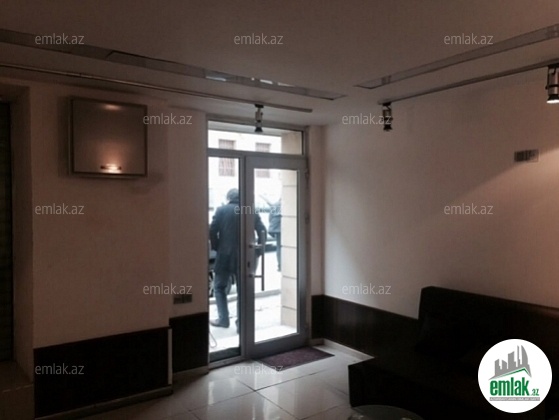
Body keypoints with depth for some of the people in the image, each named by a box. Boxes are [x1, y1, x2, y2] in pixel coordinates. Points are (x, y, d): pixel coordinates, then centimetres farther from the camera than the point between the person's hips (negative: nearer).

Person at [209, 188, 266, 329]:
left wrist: (216, 248, 4)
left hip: (225, 256, -2)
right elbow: (262, 231, -1)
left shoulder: (221, 210, 0)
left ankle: (223, 319, 15)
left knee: (219, 287, 16)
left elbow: (212, 231, -8)